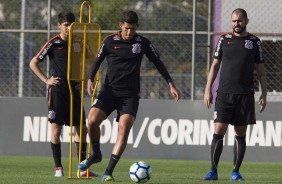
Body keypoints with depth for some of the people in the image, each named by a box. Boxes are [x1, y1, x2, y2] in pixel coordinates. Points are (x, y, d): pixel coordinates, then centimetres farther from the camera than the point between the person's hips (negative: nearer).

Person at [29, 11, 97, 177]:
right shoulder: (53, 43, -5)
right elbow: (33, 63, -3)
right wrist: (46, 80, -10)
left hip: (74, 90, 5)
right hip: (57, 91, -5)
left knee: (82, 129, 4)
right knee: (56, 128, -7)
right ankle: (58, 168, 0)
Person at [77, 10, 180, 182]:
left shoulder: (143, 43, 2)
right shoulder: (110, 41, -1)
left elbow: (158, 63, 11)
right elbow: (98, 61, 10)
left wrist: (171, 84, 8)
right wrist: (90, 80, -6)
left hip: (130, 94, 0)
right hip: (110, 89, 0)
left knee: (124, 128, -18)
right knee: (92, 121, -19)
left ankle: (109, 172, -15)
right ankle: (96, 155, 10)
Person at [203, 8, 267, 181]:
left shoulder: (255, 42, 6)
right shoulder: (224, 40, 7)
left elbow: (261, 70, 9)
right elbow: (215, 65, 10)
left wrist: (264, 94, 3)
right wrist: (208, 90, 4)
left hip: (245, 95, 0)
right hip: (224, 93, 0)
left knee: (241, 134, 3)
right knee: (218, 132, -7)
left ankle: (236, 172, 9)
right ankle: (213, 171, -5)